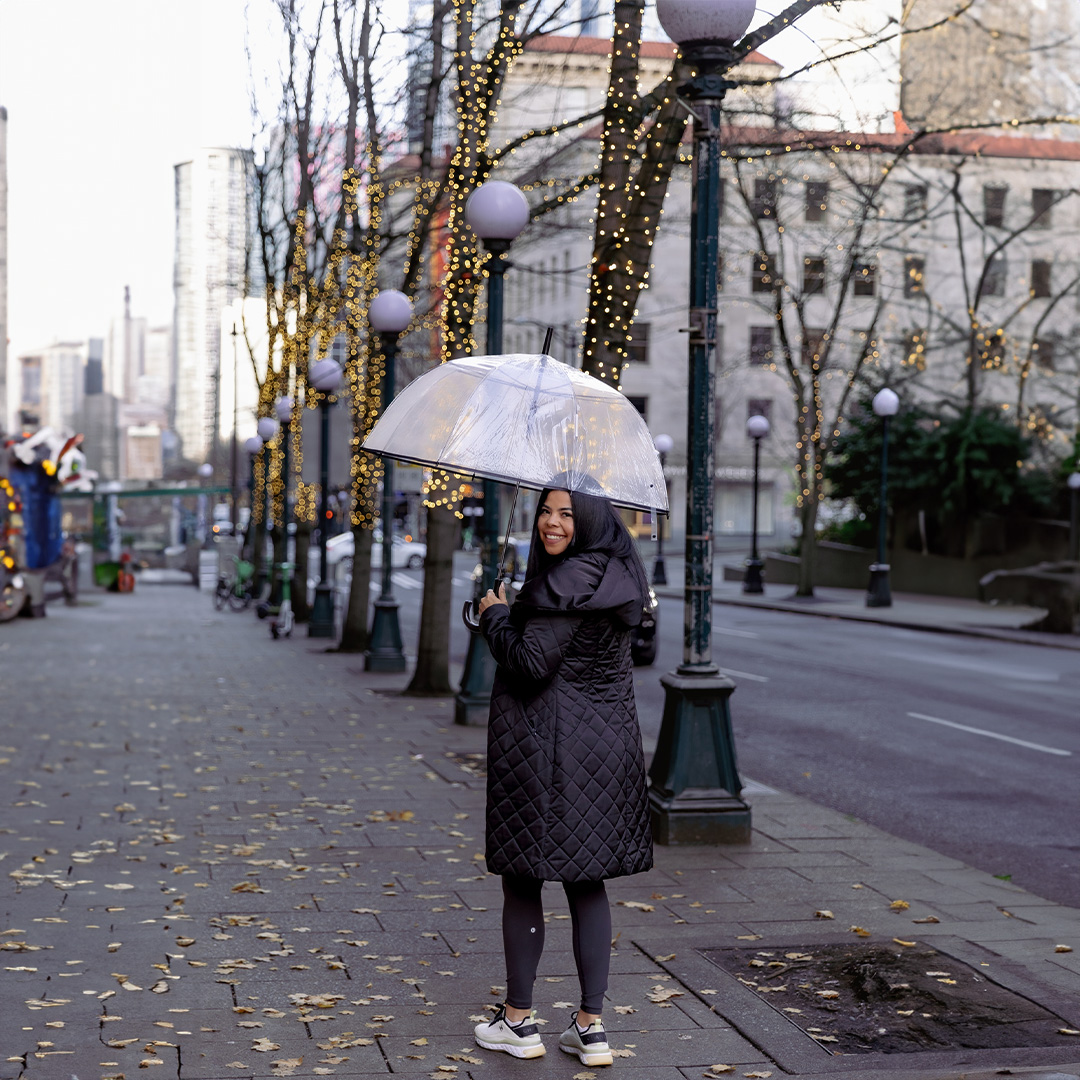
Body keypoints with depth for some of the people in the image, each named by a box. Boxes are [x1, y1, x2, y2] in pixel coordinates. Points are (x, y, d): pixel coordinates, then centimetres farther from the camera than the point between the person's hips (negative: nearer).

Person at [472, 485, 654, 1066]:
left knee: (523, 881, 5)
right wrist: (510, 614, 14)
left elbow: (531, 664, -21)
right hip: (606, 745, 8)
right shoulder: (616, 576, 11)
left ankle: (518, 1020, 15)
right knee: (587, 882, 11)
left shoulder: (567, 583, -17)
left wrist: (496, 616, -5)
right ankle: (591, 1027, 12)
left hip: (543, 750, -8)